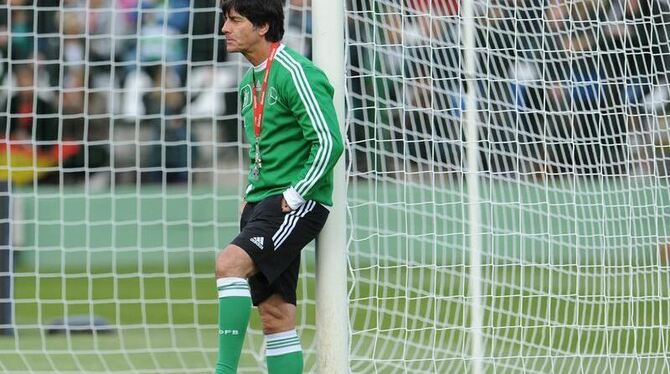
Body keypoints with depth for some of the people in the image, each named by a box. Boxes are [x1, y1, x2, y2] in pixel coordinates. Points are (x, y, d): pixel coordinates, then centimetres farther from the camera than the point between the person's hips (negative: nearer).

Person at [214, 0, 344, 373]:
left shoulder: (295, 73, -12)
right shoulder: (250, 81, 16)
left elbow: (329, 143, -18)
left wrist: (294, 196, -18)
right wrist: (252, 195, 16)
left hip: (298, 203, -9)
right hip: (262, 202, 9)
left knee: (230, 263, -26)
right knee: (274, 313, 5)